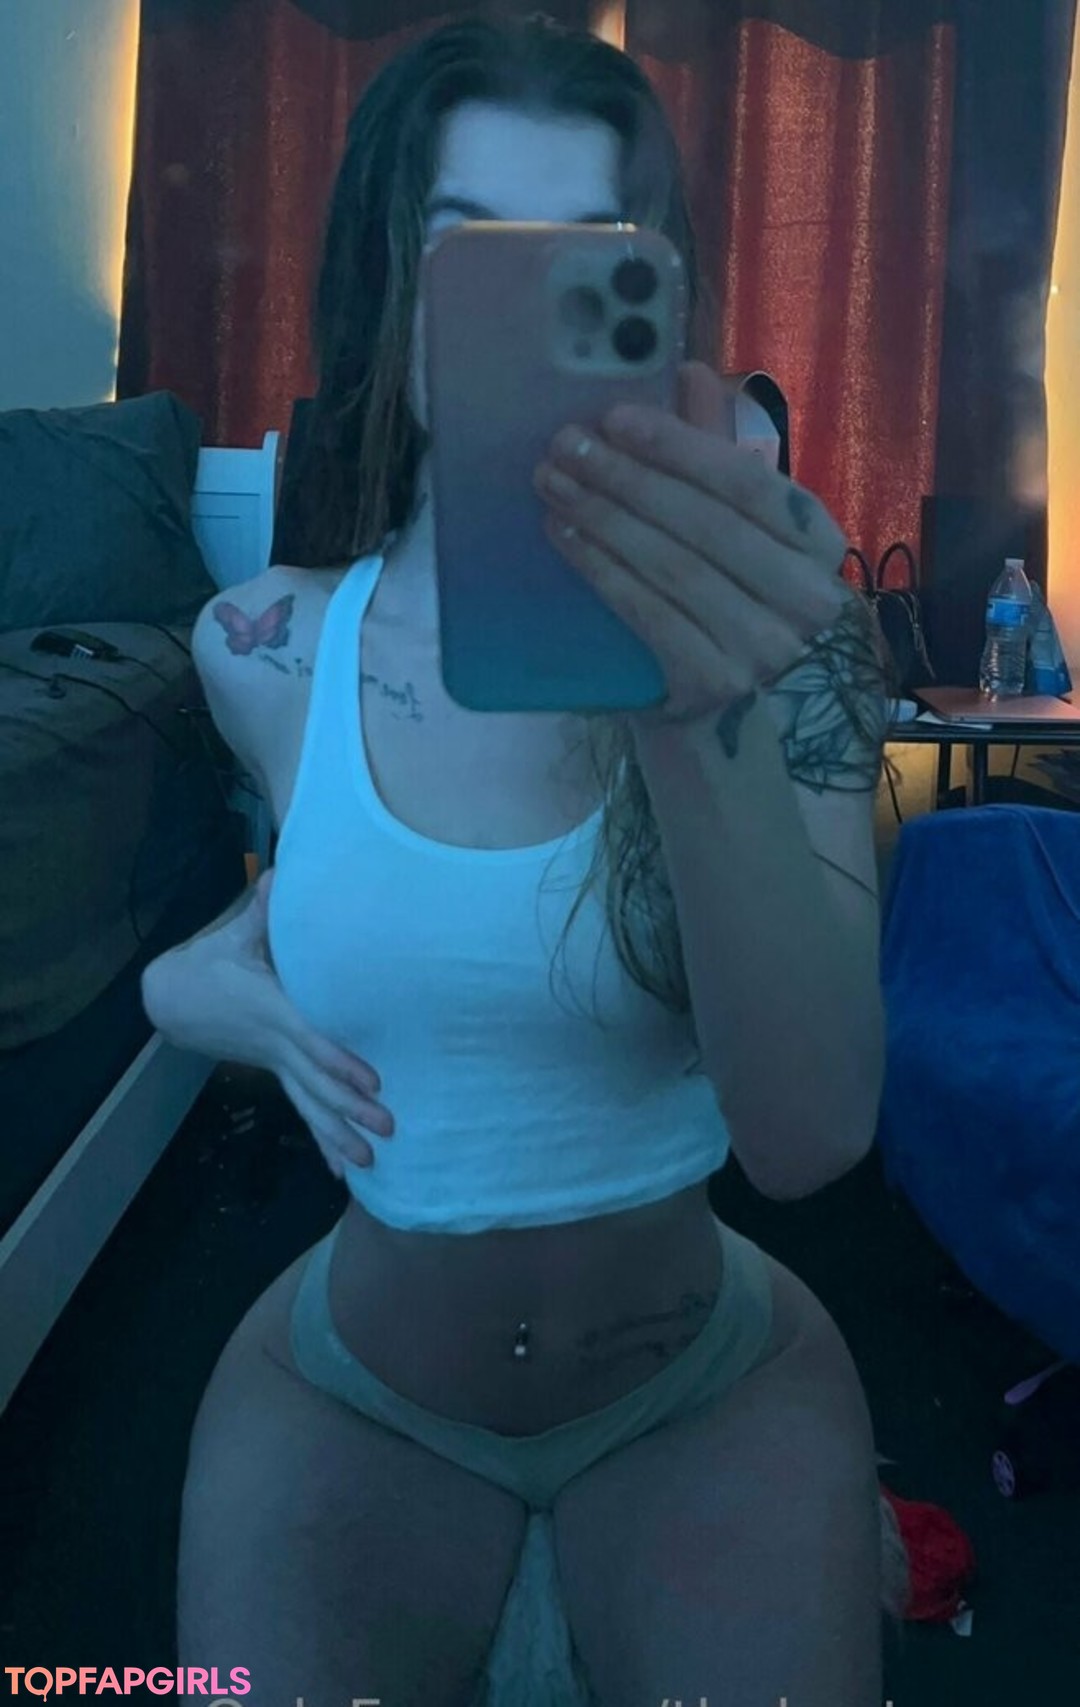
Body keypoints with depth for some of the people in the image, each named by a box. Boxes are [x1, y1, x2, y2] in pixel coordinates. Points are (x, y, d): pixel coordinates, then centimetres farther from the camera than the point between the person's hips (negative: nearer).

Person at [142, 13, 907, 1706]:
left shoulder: (769, 611, -16)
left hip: (710, 1389, 0)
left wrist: (703, 726, -43)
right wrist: (219, 973, -3)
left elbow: (812, 1136, -29)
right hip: (350, 1390, 2)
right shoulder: (263, 649, -9)